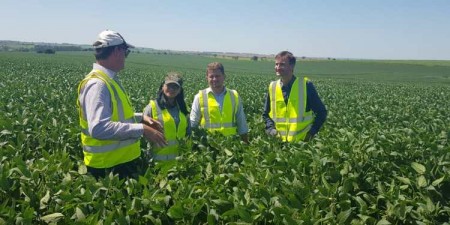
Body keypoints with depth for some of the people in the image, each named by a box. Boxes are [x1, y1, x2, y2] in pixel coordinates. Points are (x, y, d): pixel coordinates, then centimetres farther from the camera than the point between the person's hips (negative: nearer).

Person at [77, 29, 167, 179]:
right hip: (107, 166, -10)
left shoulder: (109, 80, 9)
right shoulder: (97, 84, -22)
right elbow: (99, 128, -33)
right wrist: (141, 129, -30)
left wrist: (140, 118, 10)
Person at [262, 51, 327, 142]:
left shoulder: (305, 85, -5)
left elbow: (321, 112, 1)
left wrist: (312, 132, -8)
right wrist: (271, 129, -3)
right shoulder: (273, 87, 3)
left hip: (302, 141, -2)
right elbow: (266, 114, 14)